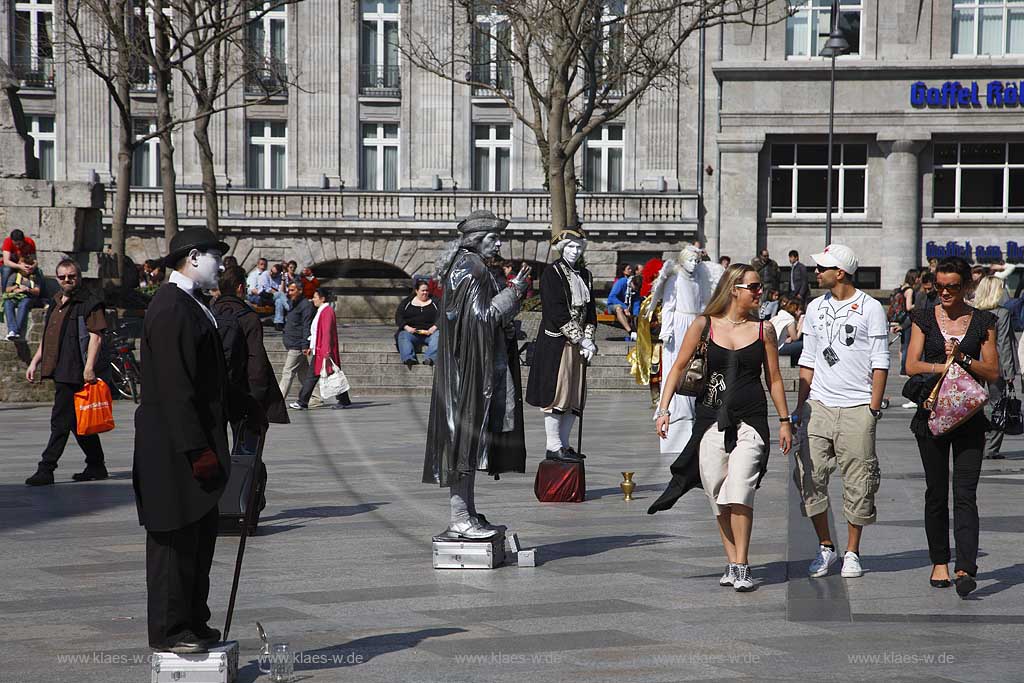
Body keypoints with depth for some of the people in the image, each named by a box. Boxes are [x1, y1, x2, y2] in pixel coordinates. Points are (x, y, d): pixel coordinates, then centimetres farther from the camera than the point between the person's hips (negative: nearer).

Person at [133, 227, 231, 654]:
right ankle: (168, 632, 4)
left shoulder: (191, 306, 15)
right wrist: (197, 449, -24)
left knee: (201, 535, 15)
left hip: (198, 440, 10)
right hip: (174, 450, -10)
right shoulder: (171, 308, -17)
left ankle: (193, 622, 24)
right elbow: (174, 387, -23)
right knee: (175, 540, -3)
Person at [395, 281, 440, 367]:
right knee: (403, 336, -31)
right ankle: (408, 359, -54)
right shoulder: (407, 302, 17)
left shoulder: (434, 301, 16)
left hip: (429, 332, -1)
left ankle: (429, 358, -55)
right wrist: (407, 327, -10)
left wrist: (434, 327, -14)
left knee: (438, 336, -33)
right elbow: (398, 316, 8)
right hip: (411, 332, 1)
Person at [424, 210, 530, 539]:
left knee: (472, 436, 13)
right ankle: (458, 519, -10)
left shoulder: (471, 266, 17)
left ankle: (467, 512, 18)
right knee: (466, 435, -10)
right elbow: (482, 316, -19)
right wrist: (513, 292, -10)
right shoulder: (468, 269, -15)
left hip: (479, 365, 11)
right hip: (470, 366, -11)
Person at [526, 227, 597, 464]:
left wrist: (588, 339, -3)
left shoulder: (585, 275, 15)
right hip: (555, 343, -7)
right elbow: (557, 312, -14)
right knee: (556, 391, -8)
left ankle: (563, 444, 15)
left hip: (578, 344, 7)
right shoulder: (551, 273, -6)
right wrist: (582, 339, -15)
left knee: (575, 395, 7)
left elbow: (590, 310, 13)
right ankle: (553, 447, -5)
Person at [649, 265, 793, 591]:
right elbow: (679, 367, 4)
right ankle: (732, 562, 17)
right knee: (718, 497, 5)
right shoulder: (704, 325, 3)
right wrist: (664, 409, -5)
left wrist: (784, 421, 13)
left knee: (739, 490, -17)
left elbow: (774, 378, 13)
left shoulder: (763, 329, 6)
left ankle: (741, 565, -13)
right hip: (711, 420, 1)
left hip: (750, 421, -1)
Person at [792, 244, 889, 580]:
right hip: (819, 406, 4)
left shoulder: (870, 309, -2)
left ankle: (852, 552, 10)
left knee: (857, 483, -1)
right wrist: (800, 405, 11)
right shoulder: (815, 308, 13)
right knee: (809, 476, -3)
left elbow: (880, 363, -2)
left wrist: (874, 407, -8)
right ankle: (825, 546, 11)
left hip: (857, 408, -4)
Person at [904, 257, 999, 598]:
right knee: (936, 492, 8)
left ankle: (965, 569, -20)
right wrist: (944, 366, -16)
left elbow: (992, 372, 2)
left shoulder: (982, 322, 5)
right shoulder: (925, 318, 7)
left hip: (969, 417, -1)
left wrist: (963, 359, -13)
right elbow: (912, 366, -1)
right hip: (931, 414, 1)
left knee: (965, 494, -11)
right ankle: (939, 562, 20)